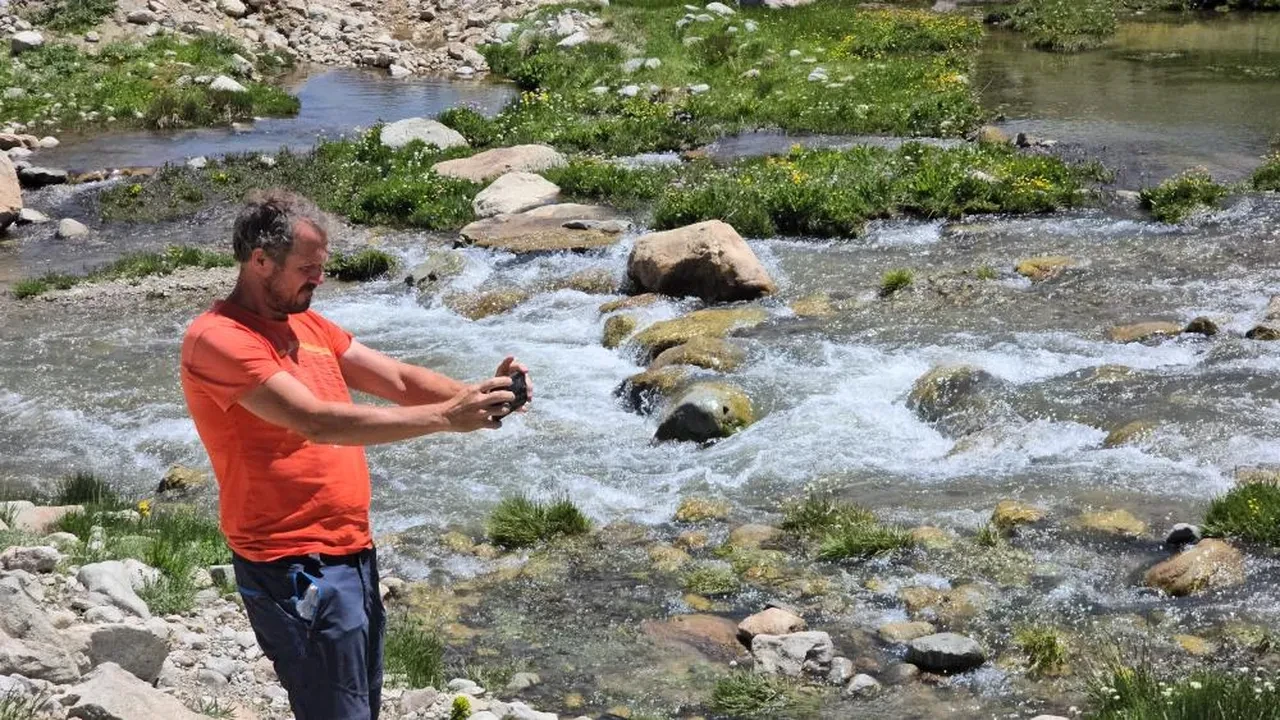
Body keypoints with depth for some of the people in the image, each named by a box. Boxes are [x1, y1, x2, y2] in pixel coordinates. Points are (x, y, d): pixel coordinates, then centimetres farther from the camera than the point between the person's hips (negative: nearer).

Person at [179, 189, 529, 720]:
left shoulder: (308, 326, 12)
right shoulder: (217, 339, -17)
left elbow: (398, 379, 8)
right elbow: (318, 421, -26)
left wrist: (472, 395, -11)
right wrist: (445, 418, -27)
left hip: (353, 553, 9)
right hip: (296, 572, -9)